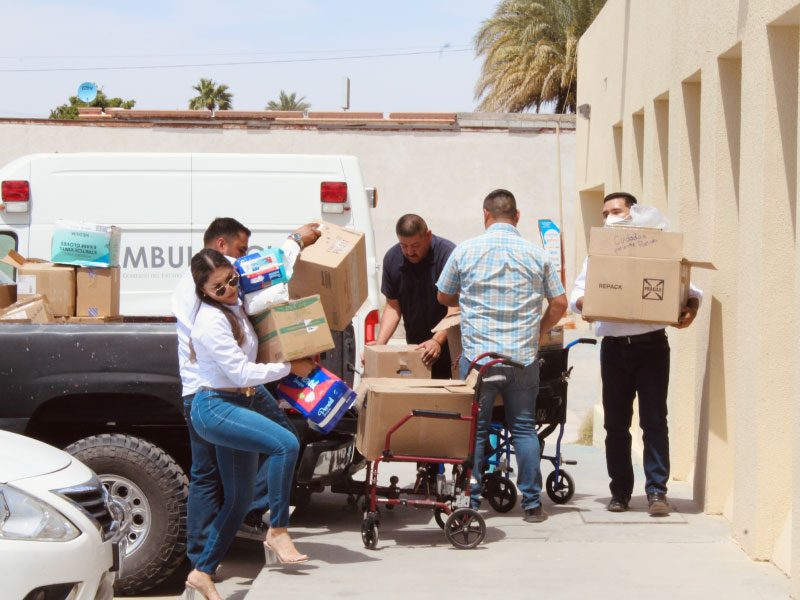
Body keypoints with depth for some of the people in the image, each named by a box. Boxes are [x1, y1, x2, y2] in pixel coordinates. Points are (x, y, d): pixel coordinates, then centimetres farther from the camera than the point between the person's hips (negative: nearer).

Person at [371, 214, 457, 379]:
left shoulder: (448, 254, -18)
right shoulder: (392, 259, -1)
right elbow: (393, 306, 4)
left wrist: (438, 340, -34)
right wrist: (379, 343, -9)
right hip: (415, 347, 4)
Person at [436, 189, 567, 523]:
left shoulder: (465, 251, 1)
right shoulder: (536, 255, 3)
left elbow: (444, 297, 13)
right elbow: (559, 303, 6)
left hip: (478, 356, -1)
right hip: (523, 357, 1)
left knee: (474, 430, 6)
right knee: (524, 428, 8)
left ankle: (472, 502, 7)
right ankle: (532, 504, 7)